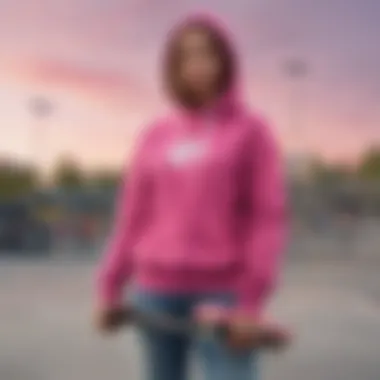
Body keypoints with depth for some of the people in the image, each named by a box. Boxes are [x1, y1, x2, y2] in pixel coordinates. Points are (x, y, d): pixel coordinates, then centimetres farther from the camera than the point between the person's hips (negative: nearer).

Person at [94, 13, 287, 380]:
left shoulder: (251, 130, 1)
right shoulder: (154, 136, 11)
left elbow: (268, 219, -5)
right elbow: (133, 218, 12)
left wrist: (252, 301, -12)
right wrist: (109, 287, 8)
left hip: (221, 292, -3)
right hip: (156, 288, 4)